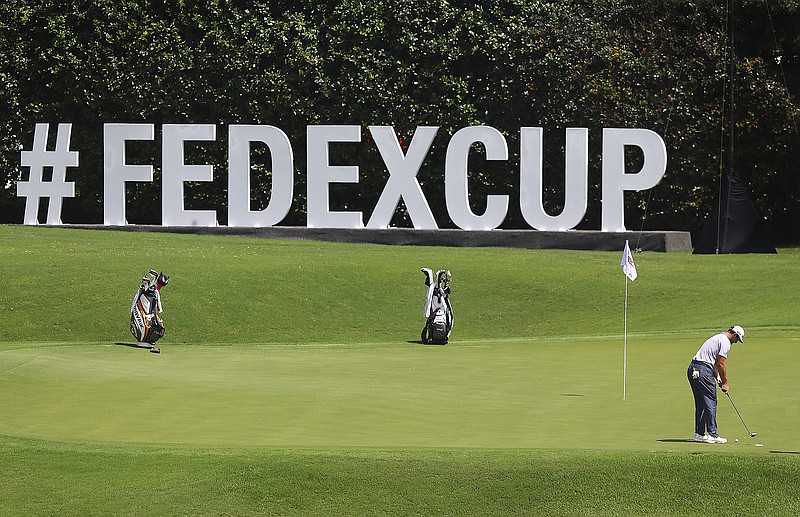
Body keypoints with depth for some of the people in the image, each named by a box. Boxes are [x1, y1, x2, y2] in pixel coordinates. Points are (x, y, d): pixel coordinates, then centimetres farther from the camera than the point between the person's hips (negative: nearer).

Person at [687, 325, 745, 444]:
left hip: (693, 369, 10)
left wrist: (718, 379, 20)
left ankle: (699, 434, 16)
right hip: (703, 371, -10)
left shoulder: (718, 338, 25)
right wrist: (725, 383, -1)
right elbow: (721, 364, -10)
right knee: (710, 403, -5)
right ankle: (713, 435, -5)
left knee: (701, 404, 14)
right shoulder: (725, 342, -6)